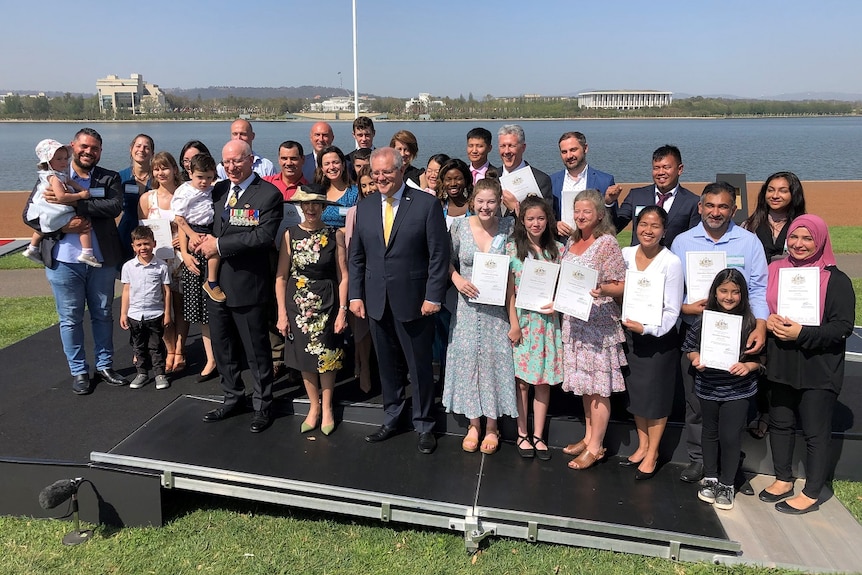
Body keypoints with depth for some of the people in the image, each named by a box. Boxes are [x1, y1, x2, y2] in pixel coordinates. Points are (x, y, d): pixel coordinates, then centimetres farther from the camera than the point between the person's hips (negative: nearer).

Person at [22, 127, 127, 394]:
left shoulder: (109, 178, 2)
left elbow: (115, 206, -17)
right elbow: (29, 214, -2)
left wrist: (73, 201, -25)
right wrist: (63, 226, -18)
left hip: (101, 261, 1)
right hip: (63, 262, -1)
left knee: (103, 315, 13)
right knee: (70, 319, 8)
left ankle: (105, 366, 28)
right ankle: (79, 372, 22)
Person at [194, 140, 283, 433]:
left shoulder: (269, 194, -10)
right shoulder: (218, 190, 11)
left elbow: (264, 235, -21)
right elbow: (209, 224, 19)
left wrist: (219, 244, -19)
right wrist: (203, 239, -5)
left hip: (248, 285, -7)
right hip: (216, 282, 7)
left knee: (256, 350, 5)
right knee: (222, 348, 18)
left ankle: (263, 406, 22)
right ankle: (233, 398, 35)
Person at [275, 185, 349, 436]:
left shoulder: (335, 235, -5)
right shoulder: (290, 234, -2)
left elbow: (343, 276, -4)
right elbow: (281, 276, -2)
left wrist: (342, 311, -9)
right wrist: (282, 313, -5)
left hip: (327, 304, -1)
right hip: (298, 304, 1)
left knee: (326, 358, 7)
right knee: (305, 358, 10)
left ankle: (327, 408, 26)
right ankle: (313, 407, 28)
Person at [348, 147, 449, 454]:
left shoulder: (427, 204, -7)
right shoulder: (364, 206, 7)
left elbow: (439, 255, -8)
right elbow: (356, 256, 11)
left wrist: (433, 296, -12)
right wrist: (355, 295, 5)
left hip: (413, 301, -4)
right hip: (377, 302, 4)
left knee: (420, 367, 8)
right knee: (388, 365, 15)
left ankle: (424, 425, 24)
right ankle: (391, 419, 31)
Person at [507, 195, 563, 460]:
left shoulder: (557, 249, 6)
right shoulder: (512, 247, 0)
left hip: (547, 320, 2)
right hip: (520, 318, -2)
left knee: (544, 379, 6)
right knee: (521, 379, 3)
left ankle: (538, 436, 17)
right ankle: (522, 434, 17)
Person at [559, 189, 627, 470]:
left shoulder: (607, 243, -9)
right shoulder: (571, 242, 12)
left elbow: (622, 286, -11)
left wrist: (602, 290, -28)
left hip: (599, 323, -7)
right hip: (574, 321, 7)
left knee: (598, 386, 0)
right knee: (584, 383, 15)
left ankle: (595, 447, 10)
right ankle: (589, 436, 28)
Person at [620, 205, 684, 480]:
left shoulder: (671, 262, -14)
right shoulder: (625, 254, -1)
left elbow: (672, 311, -13)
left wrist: (647, 328, -24)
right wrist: (626, 324, -7)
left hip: (660, 336, -5)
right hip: (630, 333, 5)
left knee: (656, 394, 6)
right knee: (635, 391, 14)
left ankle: (652, 454, 21)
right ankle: (642, 446, 31)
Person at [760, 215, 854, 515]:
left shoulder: (836, 280, -9)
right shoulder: (775, 270, 4)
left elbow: (843, 326, -13)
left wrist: (802, 333, -22)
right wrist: (767, 321, -9)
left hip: (818, 370, -5)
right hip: (781, 365, 5)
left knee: (816, 432, 5)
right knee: (780, 423, 16)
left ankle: (811, 494, 19)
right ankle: (783, 479, 34)